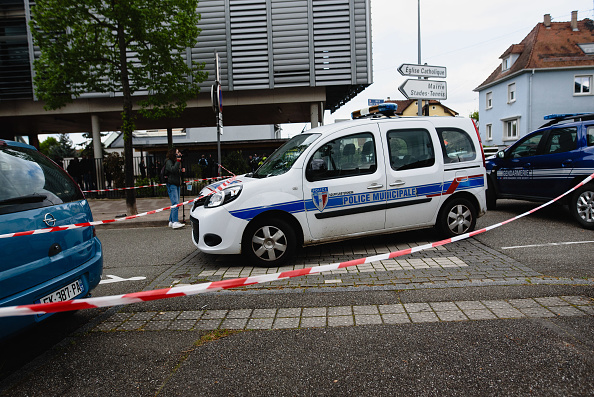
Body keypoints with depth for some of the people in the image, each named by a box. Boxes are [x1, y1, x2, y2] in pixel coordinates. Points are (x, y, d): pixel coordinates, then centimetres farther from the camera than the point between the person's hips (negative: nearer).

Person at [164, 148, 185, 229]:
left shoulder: (176, 162, 19)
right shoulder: (169, 162, -8)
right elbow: (173, 170, -26)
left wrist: (181, 171, 8)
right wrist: (178, 160, -23)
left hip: (177, 184, 9)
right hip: (171, 185, -9)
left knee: (175, 204, 9)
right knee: (175, 203, -18)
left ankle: (171, 221, 16)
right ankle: (175, 222, -22)